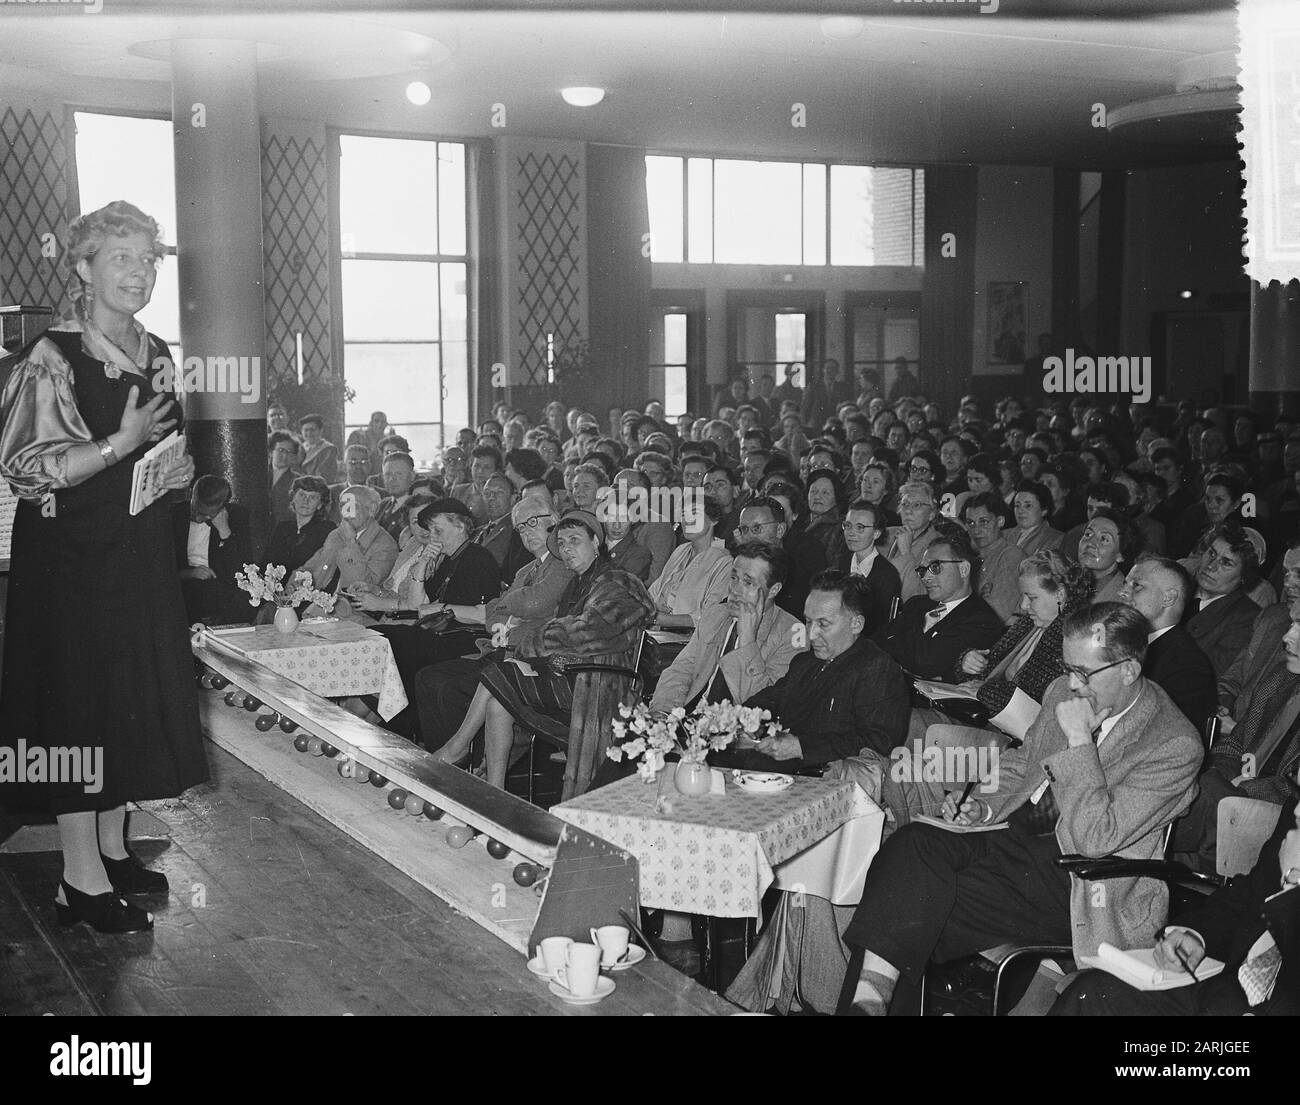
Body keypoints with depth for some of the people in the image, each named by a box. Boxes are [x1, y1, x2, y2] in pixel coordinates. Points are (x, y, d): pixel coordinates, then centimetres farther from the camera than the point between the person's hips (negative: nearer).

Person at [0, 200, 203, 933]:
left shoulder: (157, 356, 9)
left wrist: (180, 470, 1)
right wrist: (120, 444, -23)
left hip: (144, 556, 7)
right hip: (73, 557, -7)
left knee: (138, 700, 12)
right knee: (79, 700, -1)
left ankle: (113, 846, 28)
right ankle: (83, 879, 7)